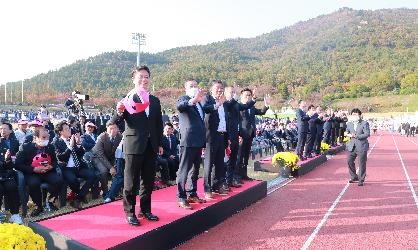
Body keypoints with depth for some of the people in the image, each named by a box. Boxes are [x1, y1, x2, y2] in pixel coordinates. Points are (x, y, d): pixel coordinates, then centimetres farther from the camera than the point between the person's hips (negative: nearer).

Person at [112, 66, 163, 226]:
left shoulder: (155, 101, 12)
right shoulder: (127, 98, -3)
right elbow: (116, 121, -9)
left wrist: (160, 143, 12)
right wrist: (119, 112, -29)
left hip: (151, 146, 5)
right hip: (134, 145, -5)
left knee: (148, 180, 13)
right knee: (131, 181, 3)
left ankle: (145, 209, 26)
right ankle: (129, 212, 14)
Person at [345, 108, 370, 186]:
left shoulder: (364, 123, -5)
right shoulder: (349, 124, 12)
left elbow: (367, 134, -13)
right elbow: (347, 132, 22)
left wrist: (356, 136, -20)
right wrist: (348, 134, -3)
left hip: (361, 146, -5)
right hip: (352, 146, 5)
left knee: (361, 164, 0)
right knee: (349, 161, 3)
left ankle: (361, 180, 11)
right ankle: (354, 177, 21)